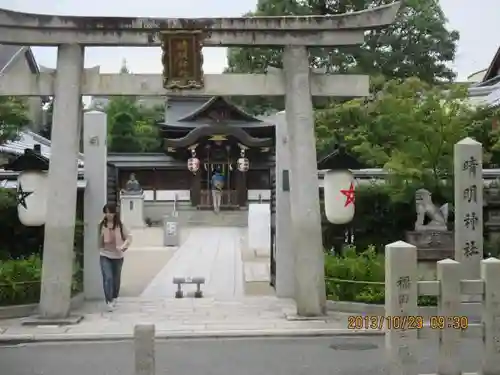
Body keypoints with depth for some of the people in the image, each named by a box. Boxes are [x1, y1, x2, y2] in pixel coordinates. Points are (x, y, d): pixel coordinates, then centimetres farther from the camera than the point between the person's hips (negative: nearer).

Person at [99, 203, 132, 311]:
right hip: (105, 256, -1)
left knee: (116, 278, 14)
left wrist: (123, 247, -14)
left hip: (117, 256, 1)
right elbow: (99, 239, 8)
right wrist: (101, 248, -3)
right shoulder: (102, 225, -3)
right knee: (108, 278, -15)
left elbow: (129, 237, -1)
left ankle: (114, 298, 36)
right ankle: (108, 301, -12)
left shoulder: (120, 225, -5)